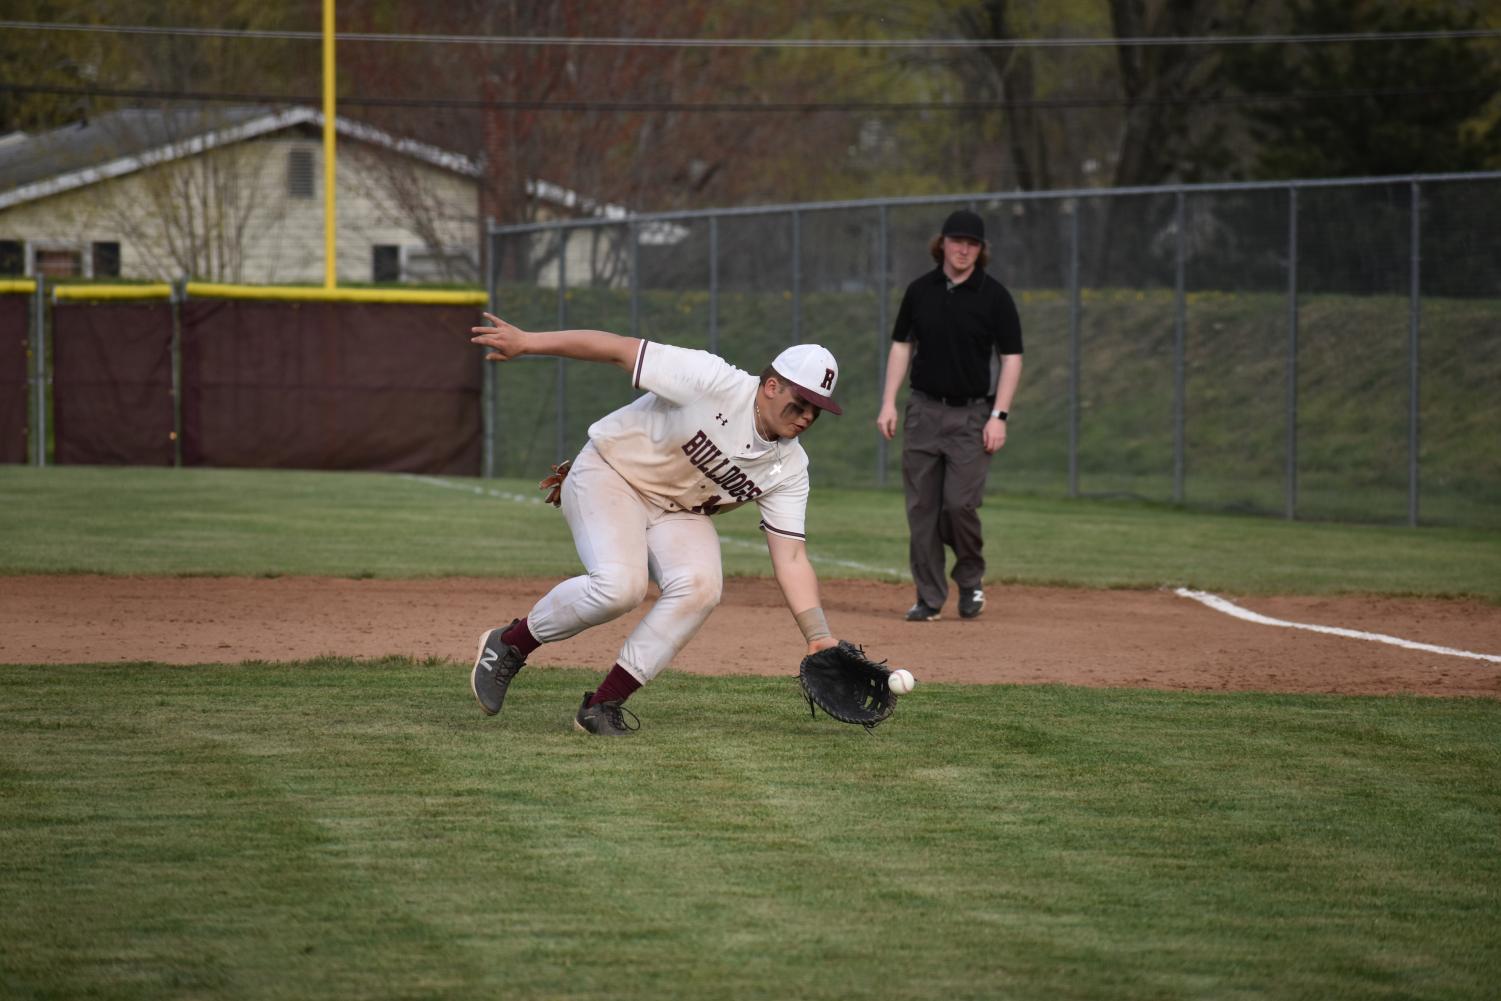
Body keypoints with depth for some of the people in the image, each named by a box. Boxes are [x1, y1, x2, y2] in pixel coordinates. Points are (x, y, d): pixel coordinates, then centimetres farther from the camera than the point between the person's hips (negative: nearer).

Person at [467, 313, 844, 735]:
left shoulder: (789, 468, -8)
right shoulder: (716, 383, -24)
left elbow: (791, 560, -7)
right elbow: (621, 350, -23)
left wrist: (819, 637, -20)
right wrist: (526, 342, -26)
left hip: (679, 513, 5)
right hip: (609, 474, -5)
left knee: (700, 586, -25)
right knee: (620, 586, -30)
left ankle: (604, 703, -15)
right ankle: (509, 644, -5)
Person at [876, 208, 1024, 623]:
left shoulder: (994, 296, -3)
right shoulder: (920, 291, 7)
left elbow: (1012, 358, -3)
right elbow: (901, 345, 12)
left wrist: (999, 415, -11)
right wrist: (888, 403, 3)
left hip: (972, 414, -3)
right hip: (924, 410, 3)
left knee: (960, 503, -13)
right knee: (921, 507, 1)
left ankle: (971, 580, 12)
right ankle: (929, 598, 8)